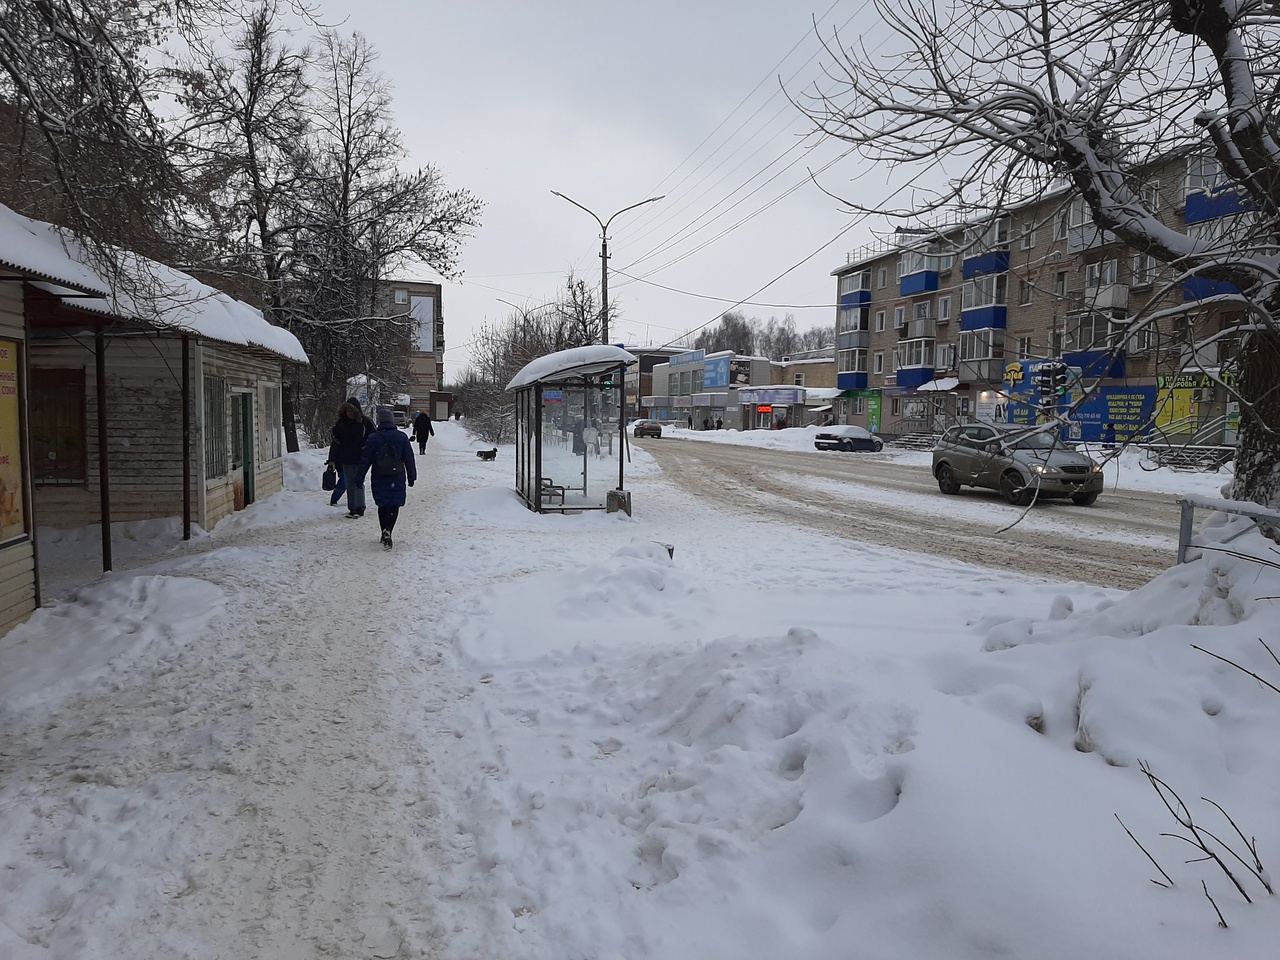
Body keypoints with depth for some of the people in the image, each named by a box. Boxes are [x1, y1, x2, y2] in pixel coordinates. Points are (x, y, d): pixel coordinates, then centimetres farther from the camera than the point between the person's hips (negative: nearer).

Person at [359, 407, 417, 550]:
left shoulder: (372, 438, -2)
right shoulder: (402, 437, -2)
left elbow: (365, 460, 0)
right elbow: (409, 459, 2)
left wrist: (360, 478, 6)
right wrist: (411, 477, 10)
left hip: (379, 479, 1)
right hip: (397, 479, -1)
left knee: (382, 506, 14)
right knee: (394, 506, 2)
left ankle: (385, 534, 20)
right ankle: (388, 530, -19)